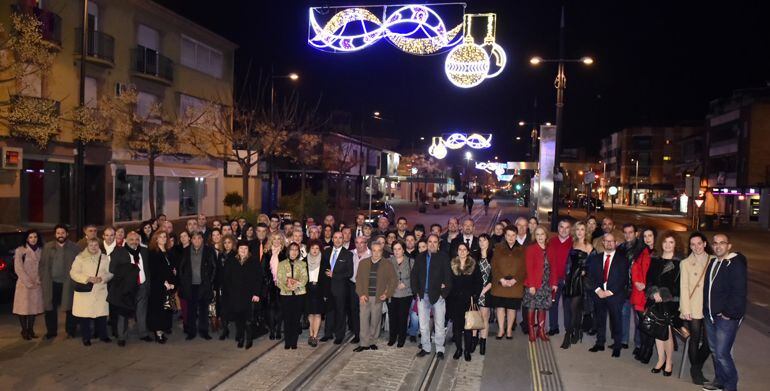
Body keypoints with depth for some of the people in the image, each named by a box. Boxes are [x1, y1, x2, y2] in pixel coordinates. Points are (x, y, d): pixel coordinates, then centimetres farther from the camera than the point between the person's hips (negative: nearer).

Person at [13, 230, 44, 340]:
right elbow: (18, 269, -9)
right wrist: (29, 283, -11)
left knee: (34, 307, 8)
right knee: (24, 308, 1)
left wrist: (38, 280, -3)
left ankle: (31, 329, 19)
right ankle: (24, 330, 13)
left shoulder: (40, 251, 6)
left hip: (37, 284, 4)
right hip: (24, 284, -4)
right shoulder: (20, 251, -6)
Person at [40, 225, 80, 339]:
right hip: (51, 283, 3)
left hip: (68, 283, -3)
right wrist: (43, 280, 0)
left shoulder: (74, 248, 1)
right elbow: (42, 265, 9)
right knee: (50, 308, 7)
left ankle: (70, 331, 11)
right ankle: (51, 331, 19)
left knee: (69, 308, 0)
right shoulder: (47, 247, 10)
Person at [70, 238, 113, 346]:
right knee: (85, 316, 0)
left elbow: (110, 273, 8)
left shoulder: (105, 258, 10)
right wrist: (87, 278, -16)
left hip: (100, 291, 2)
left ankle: (102, 335, 19)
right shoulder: (80, 257, 2)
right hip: (84, 292, -2)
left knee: (102, 315, 3)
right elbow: (73, 273, -4)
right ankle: (86, 338, 13)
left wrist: (102, 278, -13)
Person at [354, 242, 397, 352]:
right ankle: (364, 343, 7)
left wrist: (387, 294, -5)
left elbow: (393, 280, 3)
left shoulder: (387, 264, 2)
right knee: (364, 320, -1)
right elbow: (358, 279, 8)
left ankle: (372, 342, 17)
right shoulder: (363, 262, 8)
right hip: (364, 297, 1)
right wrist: (361, 294, -3)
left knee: (375, 321, 4)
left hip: (378, 297, -1)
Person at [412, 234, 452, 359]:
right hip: (423, 296, 3)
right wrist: (416, 291, 1)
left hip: (438, 295, -3)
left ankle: (439, 349, 13)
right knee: (423, 325, 9)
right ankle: (425, 347, 21)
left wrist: (445, 292, -11)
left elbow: (448, 275, -5)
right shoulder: (420, 257, 10)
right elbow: (414, 274, 10)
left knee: (439, 325, 2)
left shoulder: (443, 257, 0)